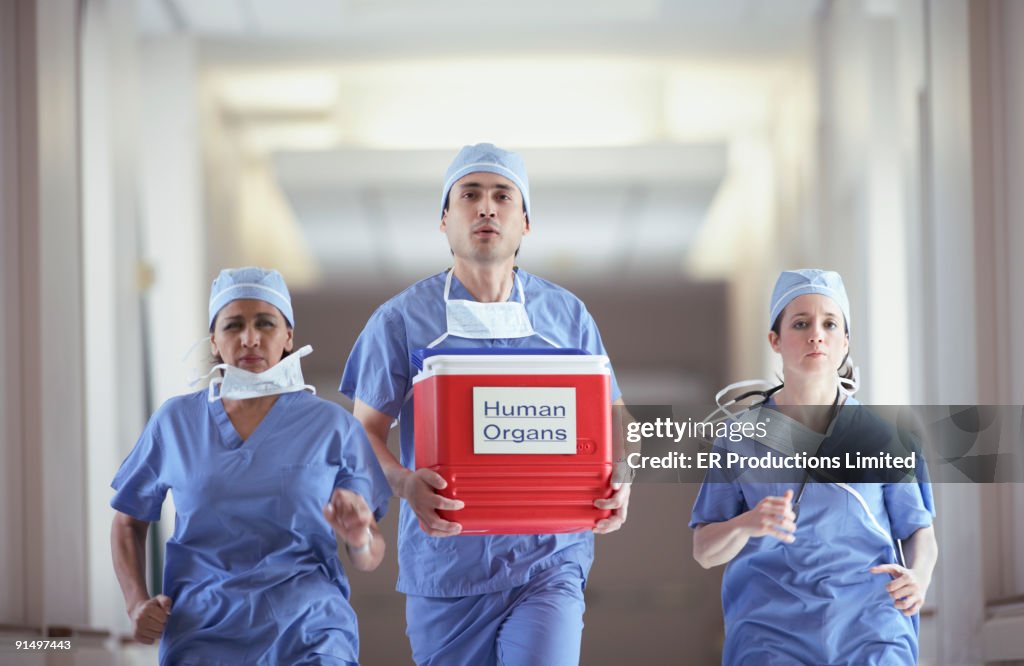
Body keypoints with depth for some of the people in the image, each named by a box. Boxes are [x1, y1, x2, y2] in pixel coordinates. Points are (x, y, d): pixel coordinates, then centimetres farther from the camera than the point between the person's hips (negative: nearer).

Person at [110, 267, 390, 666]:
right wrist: (137, 603, 4)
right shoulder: (175, 422, 7)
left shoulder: (334, 427, 4)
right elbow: (129, 522, 19)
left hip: (308, 631, -1)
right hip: (202, 631, 1)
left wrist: (359, 538, -17)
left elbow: (369, 559, 5)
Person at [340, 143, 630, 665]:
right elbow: (365, 431, 2)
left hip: (548, 560, 0)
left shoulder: (566, 316, 8)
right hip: (445, 567, 0)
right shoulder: (401, 320, 2)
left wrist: (619, 481, -9)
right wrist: (405, 484, -19)